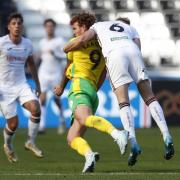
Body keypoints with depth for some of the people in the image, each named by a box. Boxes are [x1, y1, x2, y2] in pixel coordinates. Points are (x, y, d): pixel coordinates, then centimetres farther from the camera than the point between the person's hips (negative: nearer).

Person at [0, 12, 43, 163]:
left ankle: (31, 142, -5)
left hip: (22, 85, 4)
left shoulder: (27, 44, 3)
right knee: (13, 123, -5)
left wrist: (37, 84, 20)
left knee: (35, 108, -23)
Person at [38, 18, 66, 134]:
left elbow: (66, 56, -8)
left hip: (56, 73, -3)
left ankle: (62, 121, 29)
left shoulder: (60, 41, -2)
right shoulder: (42, 42, 12)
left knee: (56, 98, 4)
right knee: (42, 97, -12)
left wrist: (55, 53, -20)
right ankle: (42, 126, -17)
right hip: (44, 73, 3)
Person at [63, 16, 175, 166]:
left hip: (114, 55, -2)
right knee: (149, 97, 7)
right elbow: (138, 48, 19)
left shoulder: (98, 26, 33)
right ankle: (167, 137, -7)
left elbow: (82, 40, 16)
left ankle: (133, 143, -20)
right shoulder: (131, 29, 38)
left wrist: (66, 49, 34)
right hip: (133, 52, 2)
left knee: (123, 102, -3)